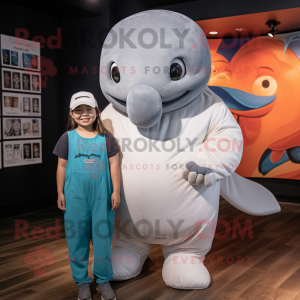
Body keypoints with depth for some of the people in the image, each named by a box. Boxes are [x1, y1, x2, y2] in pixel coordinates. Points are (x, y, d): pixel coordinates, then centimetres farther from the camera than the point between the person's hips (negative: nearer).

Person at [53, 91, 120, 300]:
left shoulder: (106, 137, 2)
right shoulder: (68, 138, 1)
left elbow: (114, 165, 2)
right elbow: (62, 167, 5)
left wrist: (116, 191, -2)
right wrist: (60, 193, 4)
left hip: (102, 196, 0)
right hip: (75, 197, 0)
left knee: (103, 236, 7)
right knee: (77, 238, 8)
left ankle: (103, 279, 23)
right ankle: (82, 281, 23)